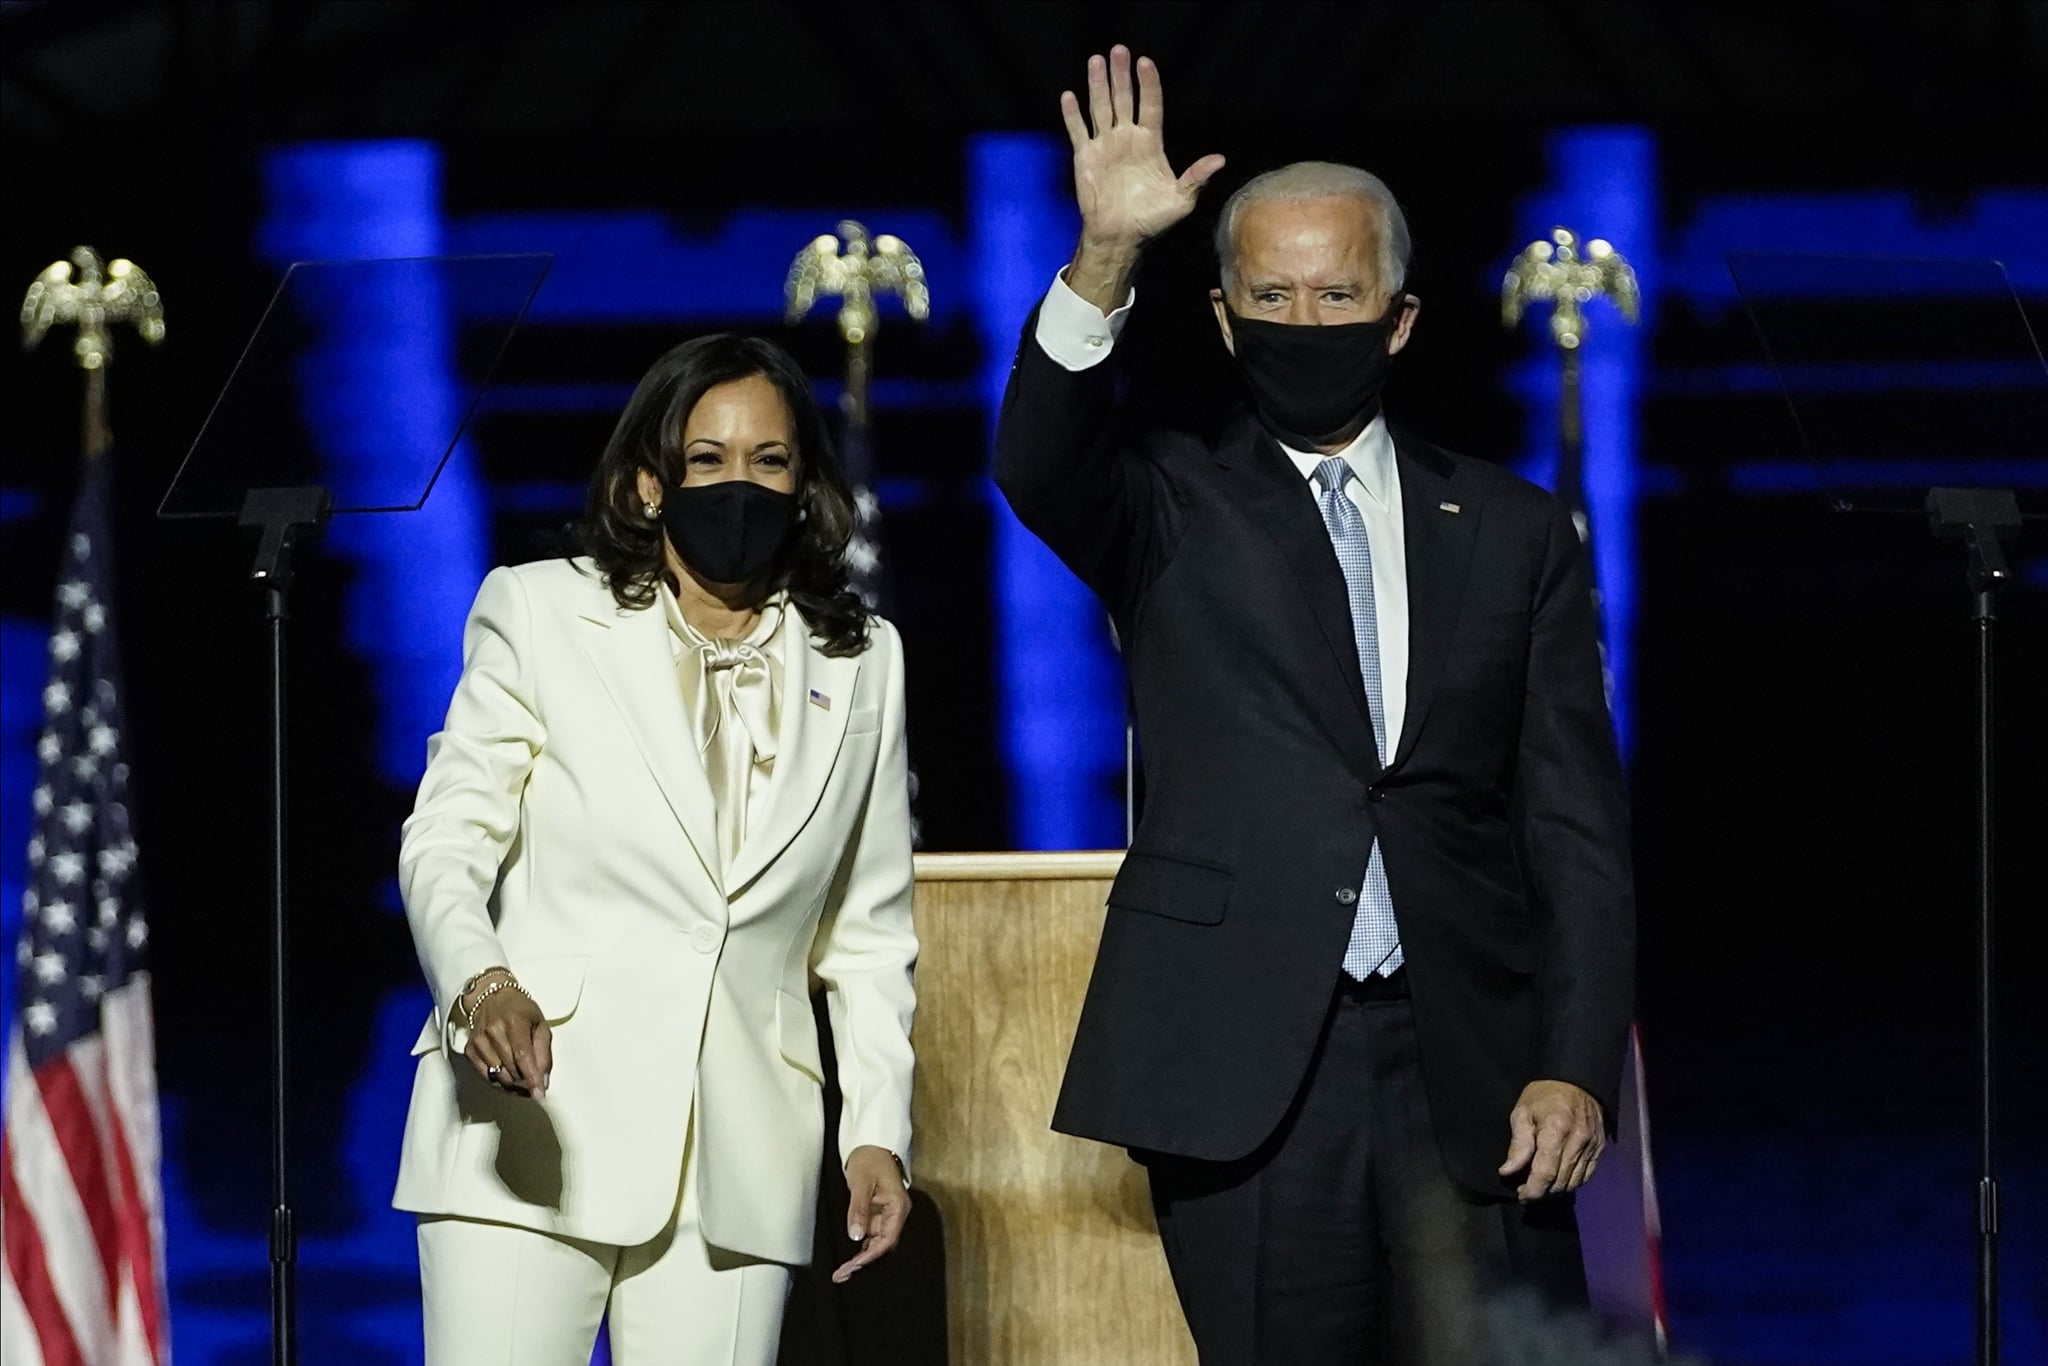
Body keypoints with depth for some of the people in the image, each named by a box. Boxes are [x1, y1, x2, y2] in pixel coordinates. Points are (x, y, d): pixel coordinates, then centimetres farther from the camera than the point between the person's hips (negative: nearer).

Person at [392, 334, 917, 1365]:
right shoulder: (539, 614, 5)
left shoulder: (860, 664, 14)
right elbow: (446, 842, 0)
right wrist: (481, 984, -20)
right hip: (533, 1117, -2)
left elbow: (867, 931, 17)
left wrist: (878, 1131, 8)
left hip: (738, 1155, 3)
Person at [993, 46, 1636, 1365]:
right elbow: (1037, 464, -15)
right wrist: (1105, 263, -30)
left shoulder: (1516, 532, 11)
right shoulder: (1172, 508, 8)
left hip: (1470, 1073, 1)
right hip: (1246, 1073, -1)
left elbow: (1579, 826, 8)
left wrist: (1579, 1067, -3)